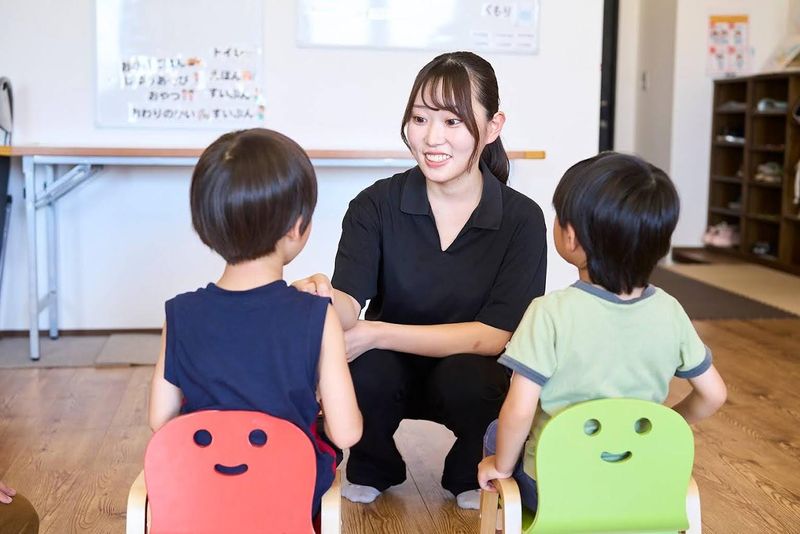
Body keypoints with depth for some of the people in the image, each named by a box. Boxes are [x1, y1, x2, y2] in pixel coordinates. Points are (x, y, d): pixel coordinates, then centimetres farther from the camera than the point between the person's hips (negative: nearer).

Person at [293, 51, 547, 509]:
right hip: (392, 372, 1)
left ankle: (471, 473, 3)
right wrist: (327, 304, -48)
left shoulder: (522, 219, -14)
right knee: (366, 369, -31)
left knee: (466, 376, -33)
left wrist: (375, 333, -30)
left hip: (470, 374, -1)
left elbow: (495, 335, -20)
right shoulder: (376, 205, -11)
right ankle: (372, 469, 4)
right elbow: (350, 303, -22)